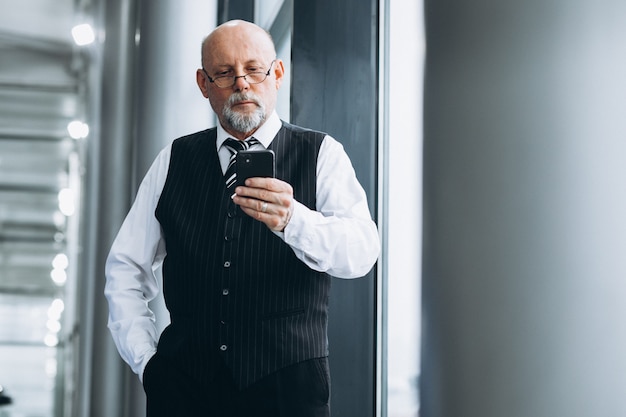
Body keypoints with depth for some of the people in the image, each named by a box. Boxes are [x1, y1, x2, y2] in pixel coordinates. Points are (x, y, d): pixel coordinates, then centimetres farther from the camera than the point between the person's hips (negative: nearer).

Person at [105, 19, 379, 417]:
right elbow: (125, 268, 11)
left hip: (288, 384, -2)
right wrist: (146, 360, -1)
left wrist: (292, 220, -34)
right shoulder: (173, 161, 9)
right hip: (184, 383, 2)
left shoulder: (322, 155, 0)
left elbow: (361, 251, -15)